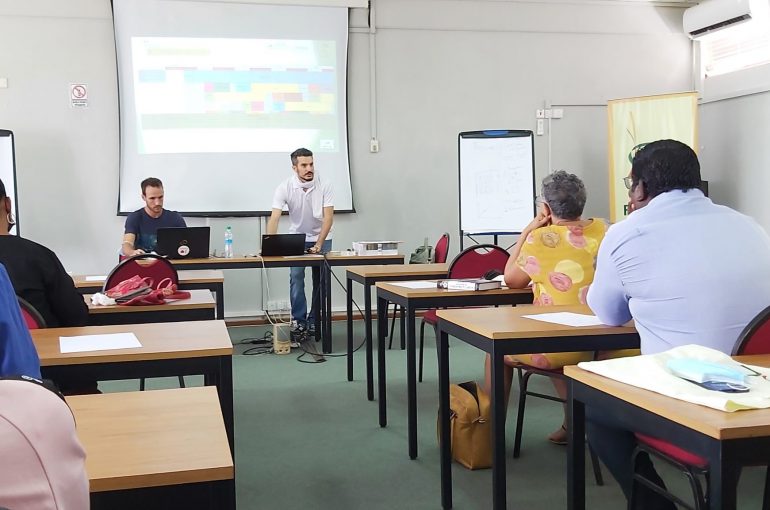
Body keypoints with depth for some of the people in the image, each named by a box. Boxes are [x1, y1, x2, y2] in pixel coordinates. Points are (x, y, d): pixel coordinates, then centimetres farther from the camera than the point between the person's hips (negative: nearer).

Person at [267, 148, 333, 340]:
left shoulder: (324, 185, -20)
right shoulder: (285, 187, -19)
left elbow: (328, 217, -22)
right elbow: (274, 218, -25)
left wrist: (318, 244, -31)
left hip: (322, 237, 0)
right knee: (296, 277, -8)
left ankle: (314, 322, 8)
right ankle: (298, 321, 1)